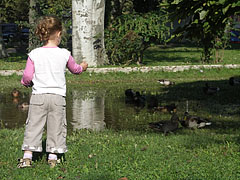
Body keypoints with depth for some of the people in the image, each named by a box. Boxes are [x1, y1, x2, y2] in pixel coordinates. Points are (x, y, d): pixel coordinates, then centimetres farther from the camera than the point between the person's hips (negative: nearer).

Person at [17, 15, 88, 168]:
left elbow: (27, 76, -6)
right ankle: (53, 158, 12)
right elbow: (75, 69, 17)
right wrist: (82, 67, 40)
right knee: (56, 127, 9)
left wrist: (26, 82, 17)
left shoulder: (34, 54, -5)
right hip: (58, 96, 0)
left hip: (38, 95, 0)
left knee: (33, 126, 5)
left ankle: (27, 157, 1)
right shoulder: (64, 54, -2)